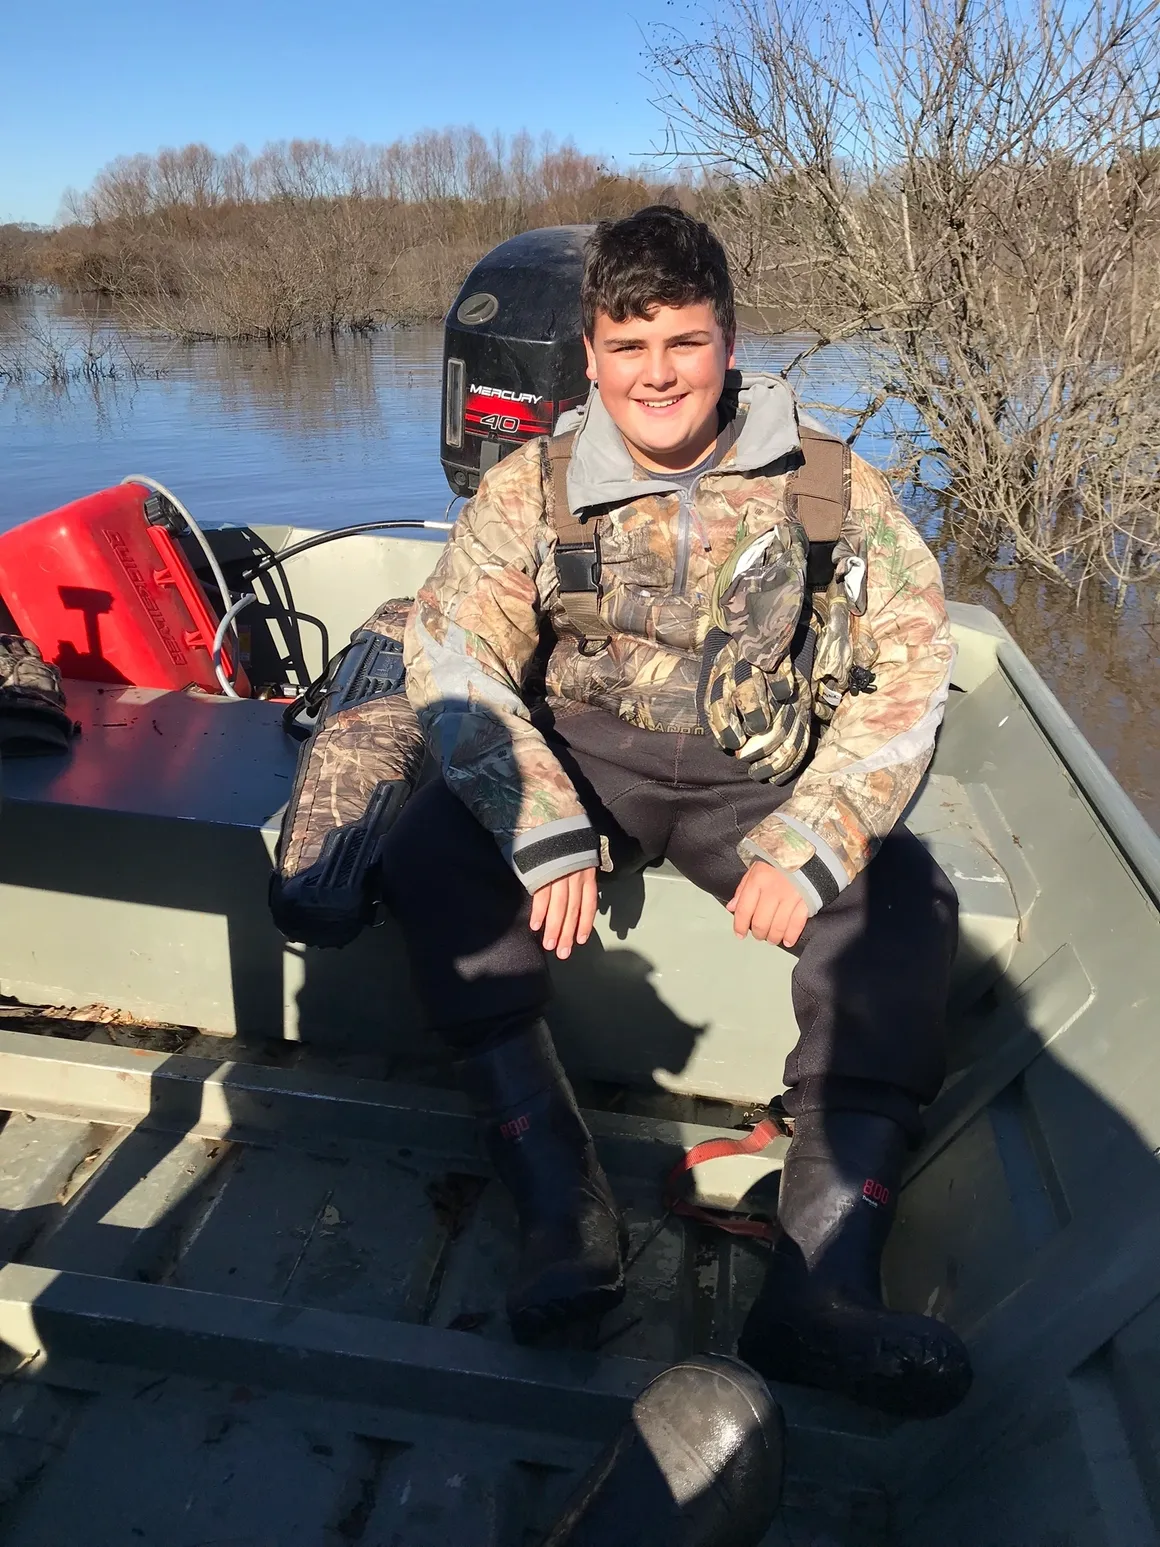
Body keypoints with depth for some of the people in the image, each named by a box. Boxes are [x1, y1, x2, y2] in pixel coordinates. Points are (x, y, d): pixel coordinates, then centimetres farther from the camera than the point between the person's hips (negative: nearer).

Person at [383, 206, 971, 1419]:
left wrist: (807, 848, -20)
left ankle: (821, 1278, -28)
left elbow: (910, 667, -7)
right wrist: (545, 831, -26)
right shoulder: (535, 486, -3)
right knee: (428, 854, -27)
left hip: (756, 780, 0)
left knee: (907, 902, -26)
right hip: (584, 753, 1)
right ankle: (563, 1204, -24)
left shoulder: (831, 486, -4)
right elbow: (450, 646, -12)